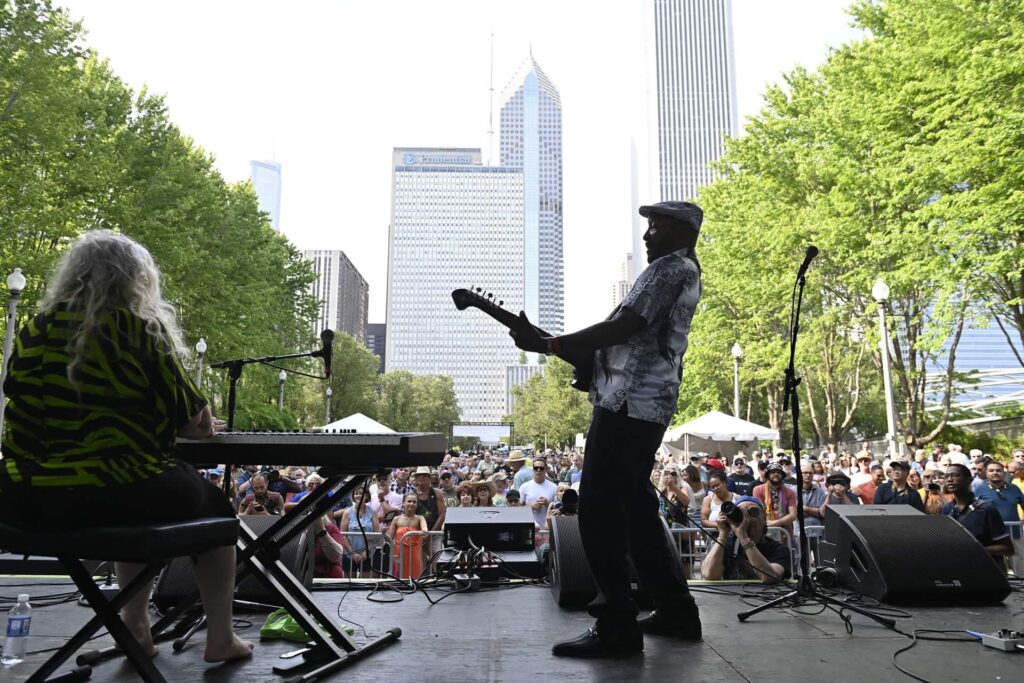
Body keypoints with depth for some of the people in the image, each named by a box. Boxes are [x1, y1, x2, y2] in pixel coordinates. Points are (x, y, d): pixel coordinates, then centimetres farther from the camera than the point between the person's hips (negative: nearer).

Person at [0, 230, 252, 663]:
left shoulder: (35, 331, 7)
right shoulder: (143, 330, -5)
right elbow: (188, 415, 0)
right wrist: (203, 426, 24)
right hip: (121, 490, -5)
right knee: (215, 508, 22)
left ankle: (135, 626, 34)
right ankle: (220, 639, 22)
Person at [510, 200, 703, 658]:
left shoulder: (668, 270, -8)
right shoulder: (685, 272, 24)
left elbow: (623, 329, -19)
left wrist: (546, 345, -16)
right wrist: (576, 352, 15)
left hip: (628, 404, -11)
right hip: (647, 405, 11)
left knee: (599, 512, -9)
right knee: (635, 507, 17)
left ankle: (616, 628, -5)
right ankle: (676, 610, 24)